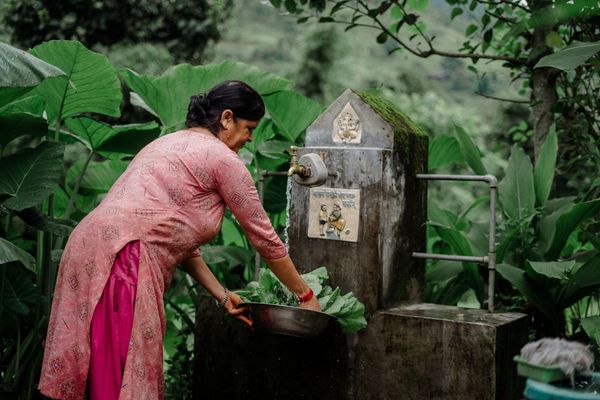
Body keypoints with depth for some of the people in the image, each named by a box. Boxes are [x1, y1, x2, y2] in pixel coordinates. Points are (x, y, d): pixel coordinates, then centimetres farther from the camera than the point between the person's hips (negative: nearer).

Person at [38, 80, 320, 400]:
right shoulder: (222, 158, 0)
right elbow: (264, 238, 6)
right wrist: (305, 294, 17)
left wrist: (222, 295, 24)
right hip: (122, 261, -9)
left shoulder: (173, 144, 26)